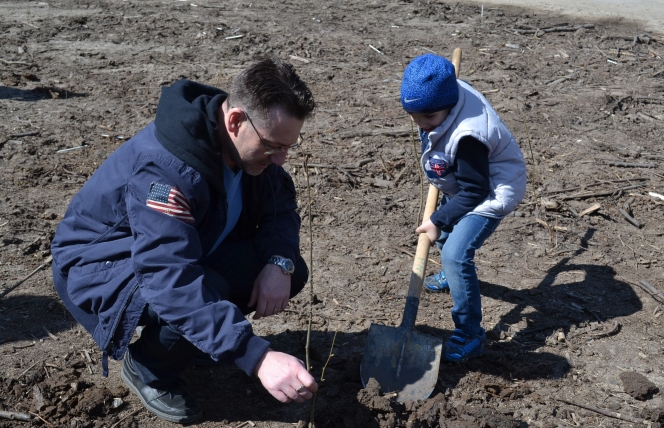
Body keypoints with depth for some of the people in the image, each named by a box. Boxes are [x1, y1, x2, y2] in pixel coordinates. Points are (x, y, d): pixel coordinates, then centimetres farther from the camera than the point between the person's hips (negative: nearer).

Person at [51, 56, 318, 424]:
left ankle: (186, 336, 9)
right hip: (99, 263, -7)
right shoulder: (165, 168, -36)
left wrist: (279, 263, -24)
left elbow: (280, 204, -1)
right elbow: (172, 281, -45)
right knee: (200, 296, -37)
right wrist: (258, 358, -52)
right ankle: (147, 369, -3)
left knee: (290, 271, -9)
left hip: (192, 251, 7)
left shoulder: (250, 142, -13)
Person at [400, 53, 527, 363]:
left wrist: (438, 220, -23)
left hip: (492, 194, -10)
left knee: (455, 255, -21)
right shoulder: (444, 94, -14)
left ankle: (470, 336, -11)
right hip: (461, 184, 10)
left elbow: (474, 192, -29)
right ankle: (452, 275, 58)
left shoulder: (467, 136, -38)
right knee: (444, 233, 28)